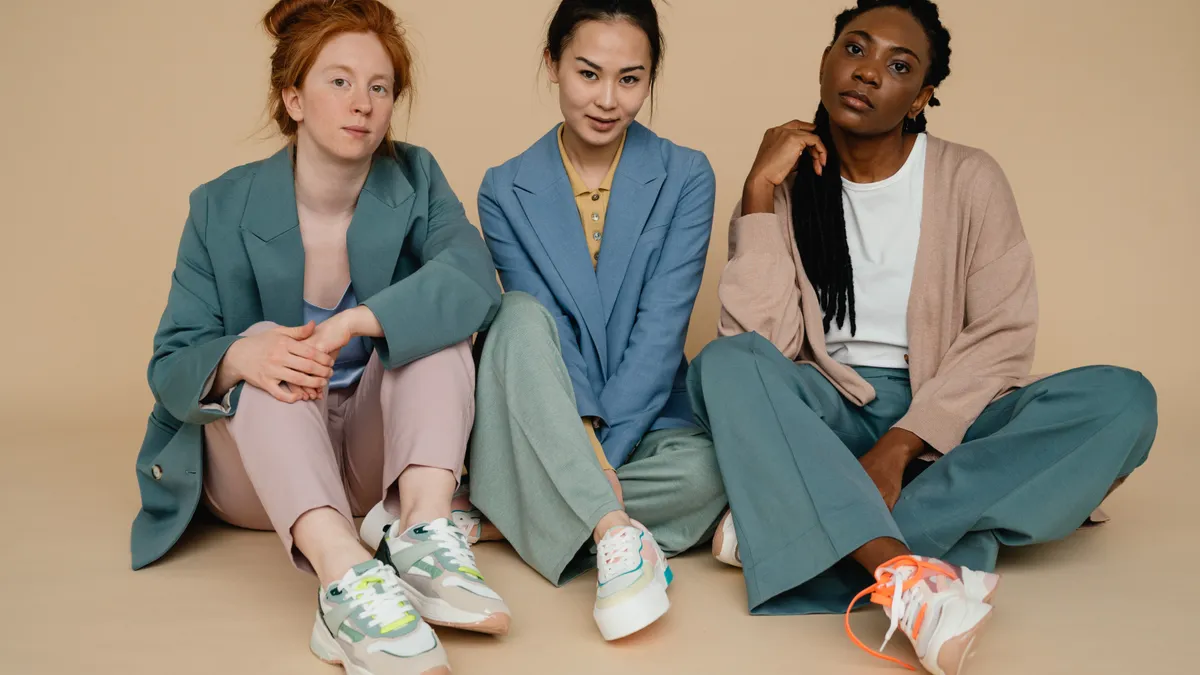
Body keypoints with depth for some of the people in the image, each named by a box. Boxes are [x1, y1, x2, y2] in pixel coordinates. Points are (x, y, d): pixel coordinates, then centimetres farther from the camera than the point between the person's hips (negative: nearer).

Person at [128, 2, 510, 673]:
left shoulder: (416, 182, -4)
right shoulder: (224, 208, -7)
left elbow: (475, 279, -24)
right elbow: (171, 366, -10)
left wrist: (352, 322, -38)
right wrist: (238, 358, -35)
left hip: (378, 454, 1)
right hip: (257, 461, -1)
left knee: (434, 319, -20)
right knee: (267, 348, -30)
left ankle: (424, 530, -40)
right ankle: (343, 575, -52)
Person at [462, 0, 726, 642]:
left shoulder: (686, 178, -1)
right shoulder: (506, 191, 1)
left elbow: (661, 332, -9)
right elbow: (537, 333, -9)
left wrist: (601, 445, -18)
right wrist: (583, 440, -24)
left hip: (645, 418, 1)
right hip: (545, 430, 0)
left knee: (710, 471, -33)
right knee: (522, 317, -30)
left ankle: (488, 517, -26)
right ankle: (615, 532, -39)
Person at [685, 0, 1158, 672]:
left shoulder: (969, 179, 0)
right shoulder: (788, 185, 2)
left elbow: (1002, 336, -8)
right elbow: (760, 341, -11)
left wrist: (899, 448, -20)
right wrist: (760, 191, -14)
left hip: (945, 418, 1)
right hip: (828, 415, 0)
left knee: (1123, 398, -26)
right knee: (725, 365, -29)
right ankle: (905, 573, -45)